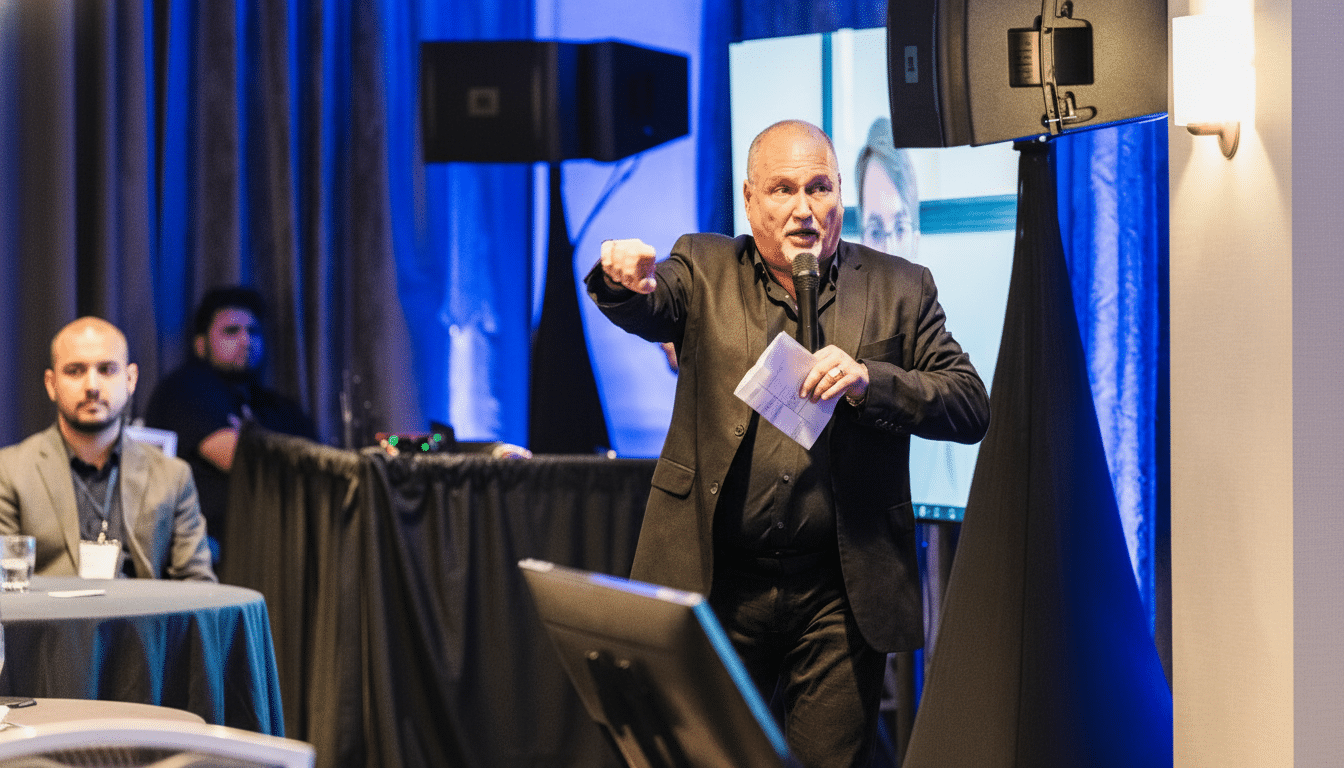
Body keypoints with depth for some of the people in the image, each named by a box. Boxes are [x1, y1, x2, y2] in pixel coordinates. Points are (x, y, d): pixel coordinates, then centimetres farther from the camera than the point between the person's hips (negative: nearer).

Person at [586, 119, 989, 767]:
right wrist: (626, 281, -36)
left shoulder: (899, 289, 7)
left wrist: (869, 379, -17)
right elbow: (650, 310, -12)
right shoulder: (705, 270, 8)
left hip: (840, 594, 0)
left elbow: (971, 408, 0)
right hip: (718, 585, 0)